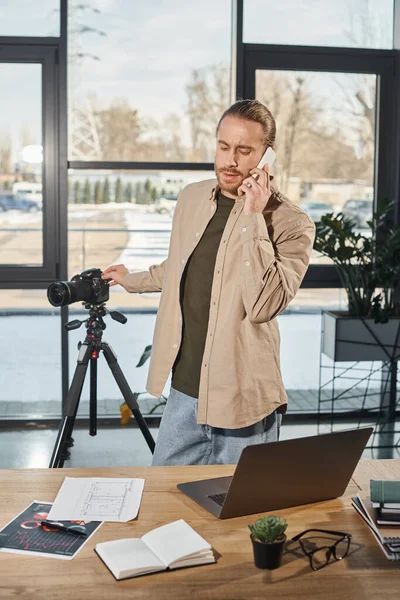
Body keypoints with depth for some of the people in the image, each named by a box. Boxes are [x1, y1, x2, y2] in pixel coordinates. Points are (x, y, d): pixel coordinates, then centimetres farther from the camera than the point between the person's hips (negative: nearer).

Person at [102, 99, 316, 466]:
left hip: (242, 402, -5)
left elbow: (262, 306, -26)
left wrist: (253, 218, -24)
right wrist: (132, 281, 38)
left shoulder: (292, 223, -12)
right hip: (183, 390, 6)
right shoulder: (192, 198, 7)